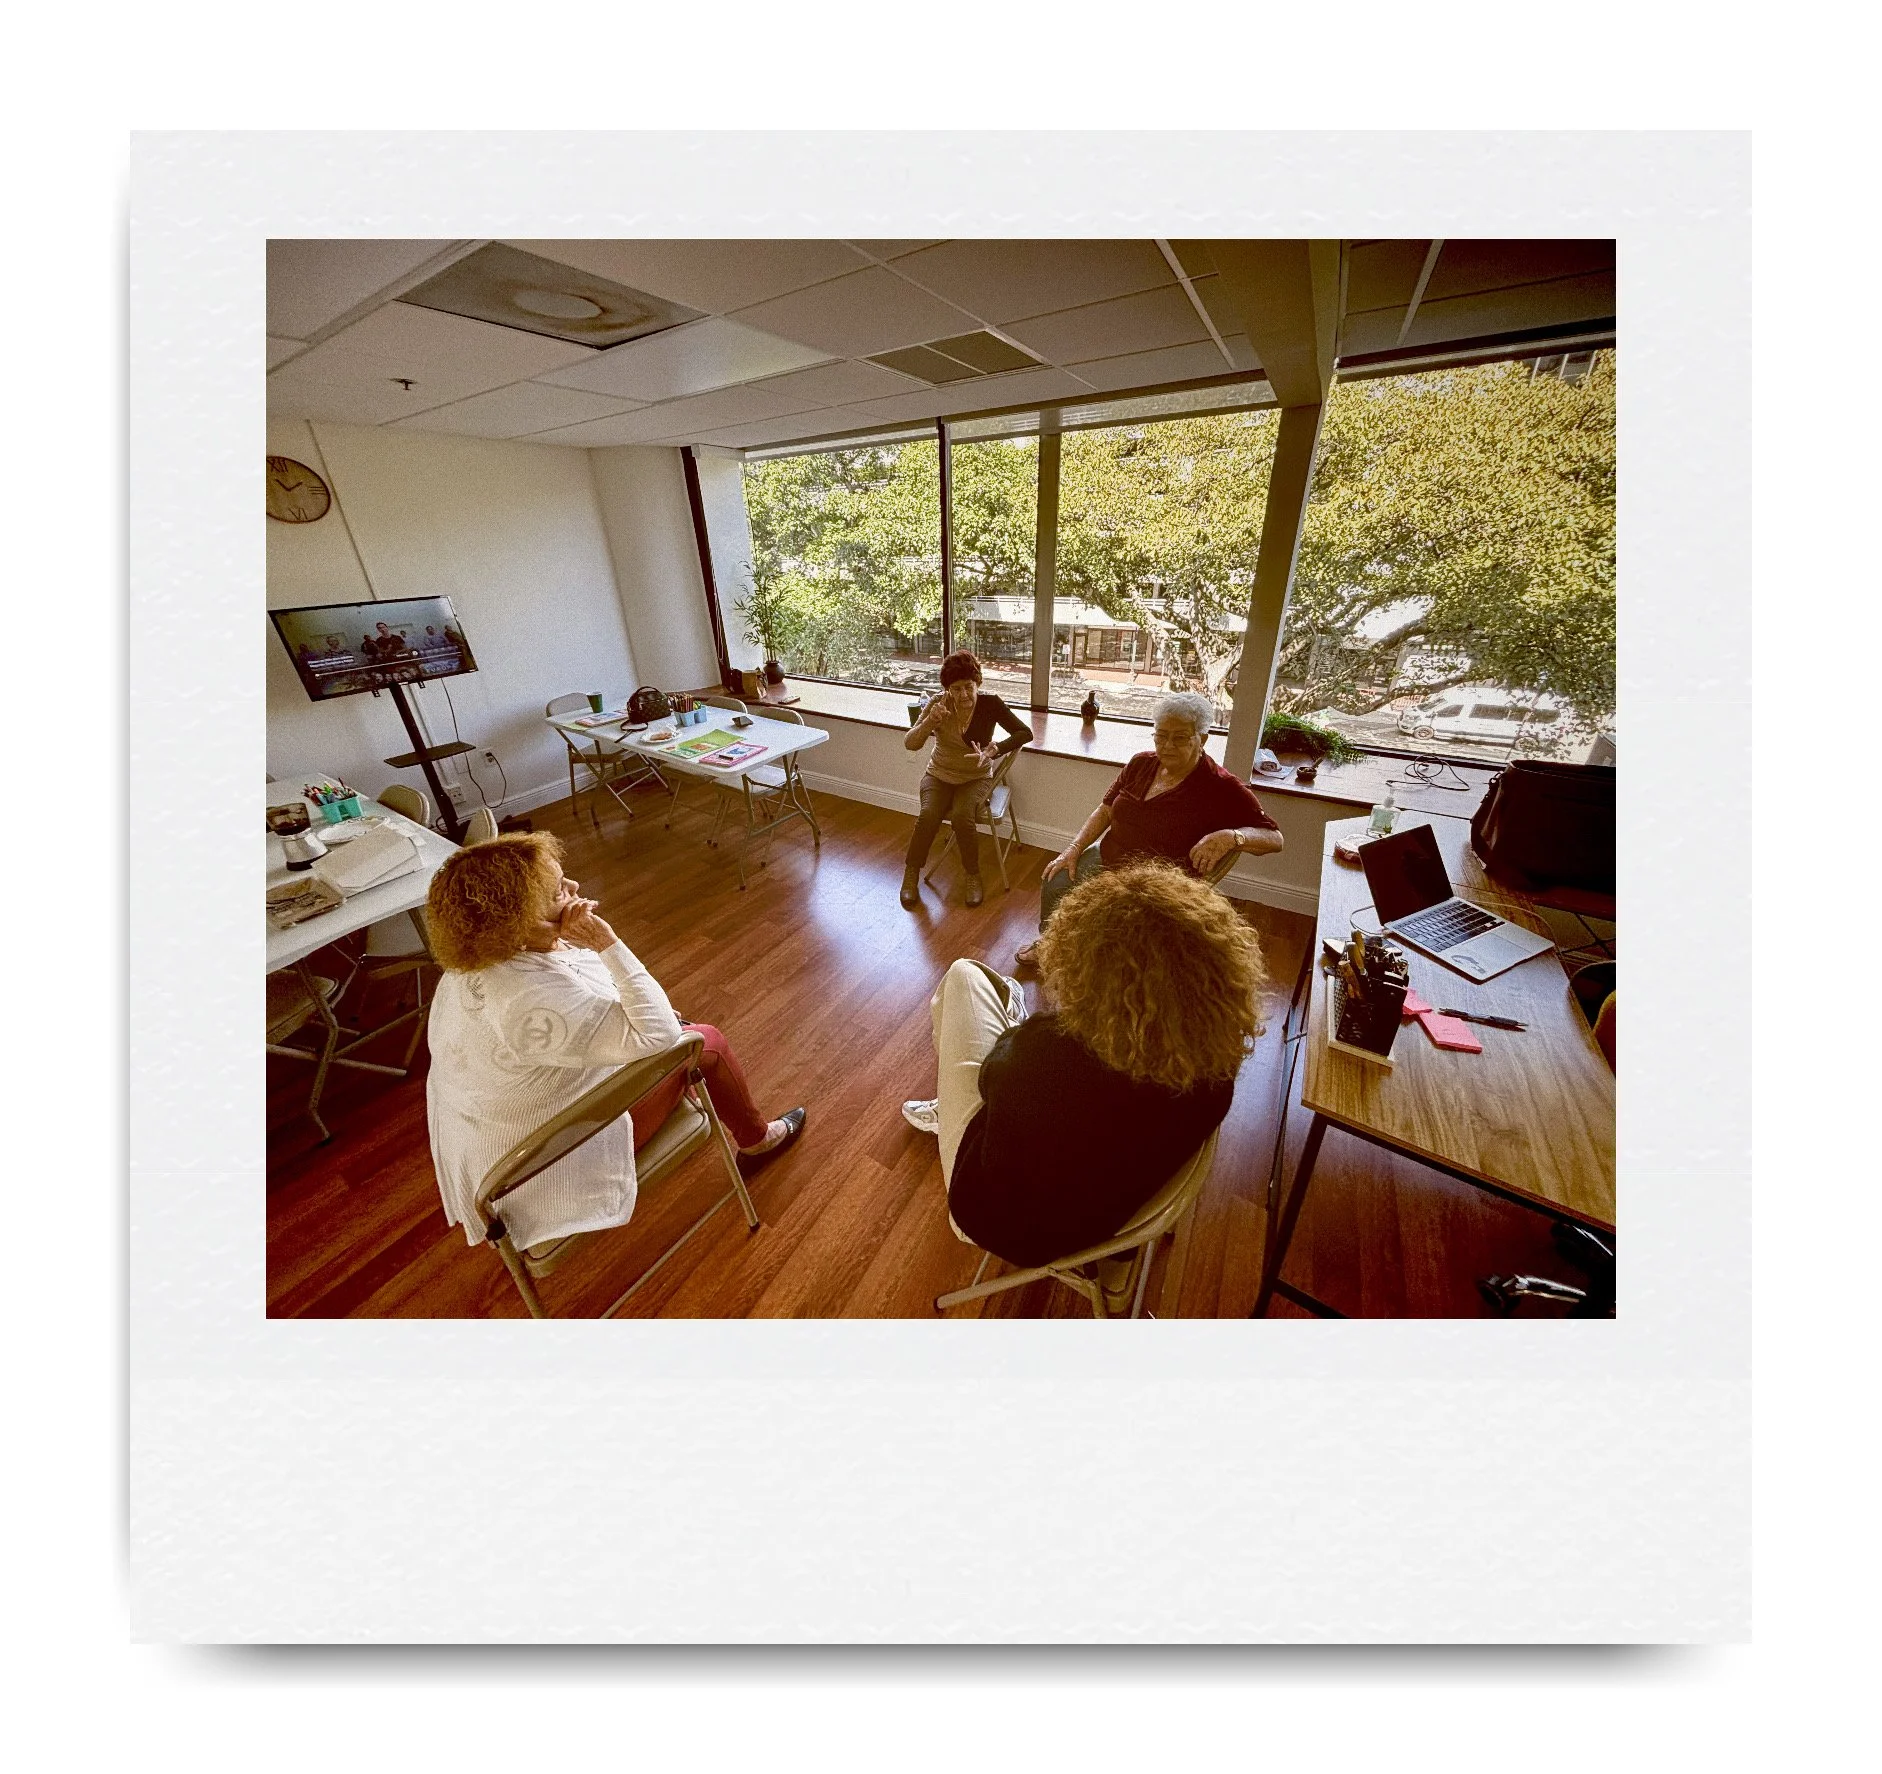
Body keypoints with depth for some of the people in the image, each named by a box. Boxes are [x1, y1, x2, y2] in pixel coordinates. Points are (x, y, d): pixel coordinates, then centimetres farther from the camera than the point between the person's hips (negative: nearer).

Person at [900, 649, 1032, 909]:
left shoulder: (990, 703, -13)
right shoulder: (939, 704, -10)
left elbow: (1025, 733, -18)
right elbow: (910, 744, -14)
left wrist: (992, 753, -33)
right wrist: (930, 721, -34)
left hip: (977, 778, -1)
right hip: (939, 776, 2)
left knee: (962, 818, -30)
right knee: (928, 815, -27)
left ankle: (973, 876, -7)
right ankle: (911, 874, -6)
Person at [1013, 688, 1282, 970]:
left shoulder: (1222, 788, -14)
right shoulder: (1142, 763, 2)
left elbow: (1274, 838, -14)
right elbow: (1105, 809, 10)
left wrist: (1231, 836, -35)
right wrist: (1074, 848, -1)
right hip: (1108, 860, 6)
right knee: (1054, 884, -5)